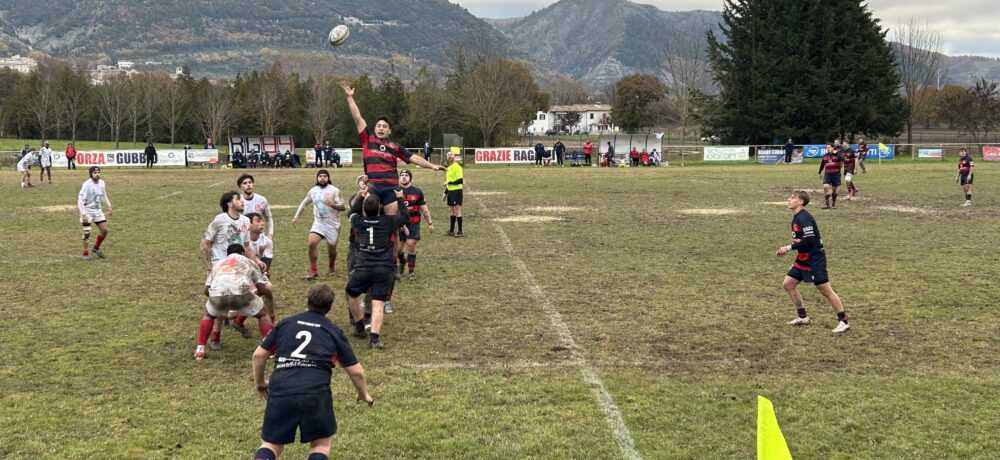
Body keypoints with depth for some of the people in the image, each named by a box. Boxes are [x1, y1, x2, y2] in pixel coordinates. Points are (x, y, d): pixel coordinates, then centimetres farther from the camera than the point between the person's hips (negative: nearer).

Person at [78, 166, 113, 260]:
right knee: (87, 233, -6)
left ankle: (96, 247, 24)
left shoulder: (102, 183, 0)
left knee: (104, 230, 3)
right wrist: (83, 213, -27)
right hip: (87, 211, -6)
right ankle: (85, 253, 8)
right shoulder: (87, 184, -20)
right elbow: (80, 199, -21)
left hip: (97, 210, 6)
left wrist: (108, 206, 14)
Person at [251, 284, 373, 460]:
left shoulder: (285, 323, 19)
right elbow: (356, 371, 14)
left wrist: (260, 383, 35)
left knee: (270, 445, 17)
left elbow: (258, 355, 18)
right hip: (316, 394, -1)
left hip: (280, 392, 1)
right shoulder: (334, 332, 15)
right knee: (321, 444, 20)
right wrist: (364, 395, 32)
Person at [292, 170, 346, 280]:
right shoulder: (313, 191, 6)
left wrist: (333, 205, -29)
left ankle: (331, 268, 35)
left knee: (331, 249, 5)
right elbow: (304, 203, 20)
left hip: (332, 224, -2)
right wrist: (296, 216, 19)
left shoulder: (334, 190, -7)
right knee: (311, 243, -18)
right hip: (318, 223, 3)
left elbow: (342, 207, -10)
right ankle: (313, 271, -8)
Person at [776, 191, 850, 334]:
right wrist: (788, 248, 8)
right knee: (788, 284, 8)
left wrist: (789, 248, -22)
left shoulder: (804, 218, -20)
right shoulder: (796, 217, 10)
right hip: (802, 259, 10)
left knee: (825, 290, -5)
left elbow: (809, 240, -27)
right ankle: (803, 317, 19)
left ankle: (843, 322, 4)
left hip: (815, 259, -10)